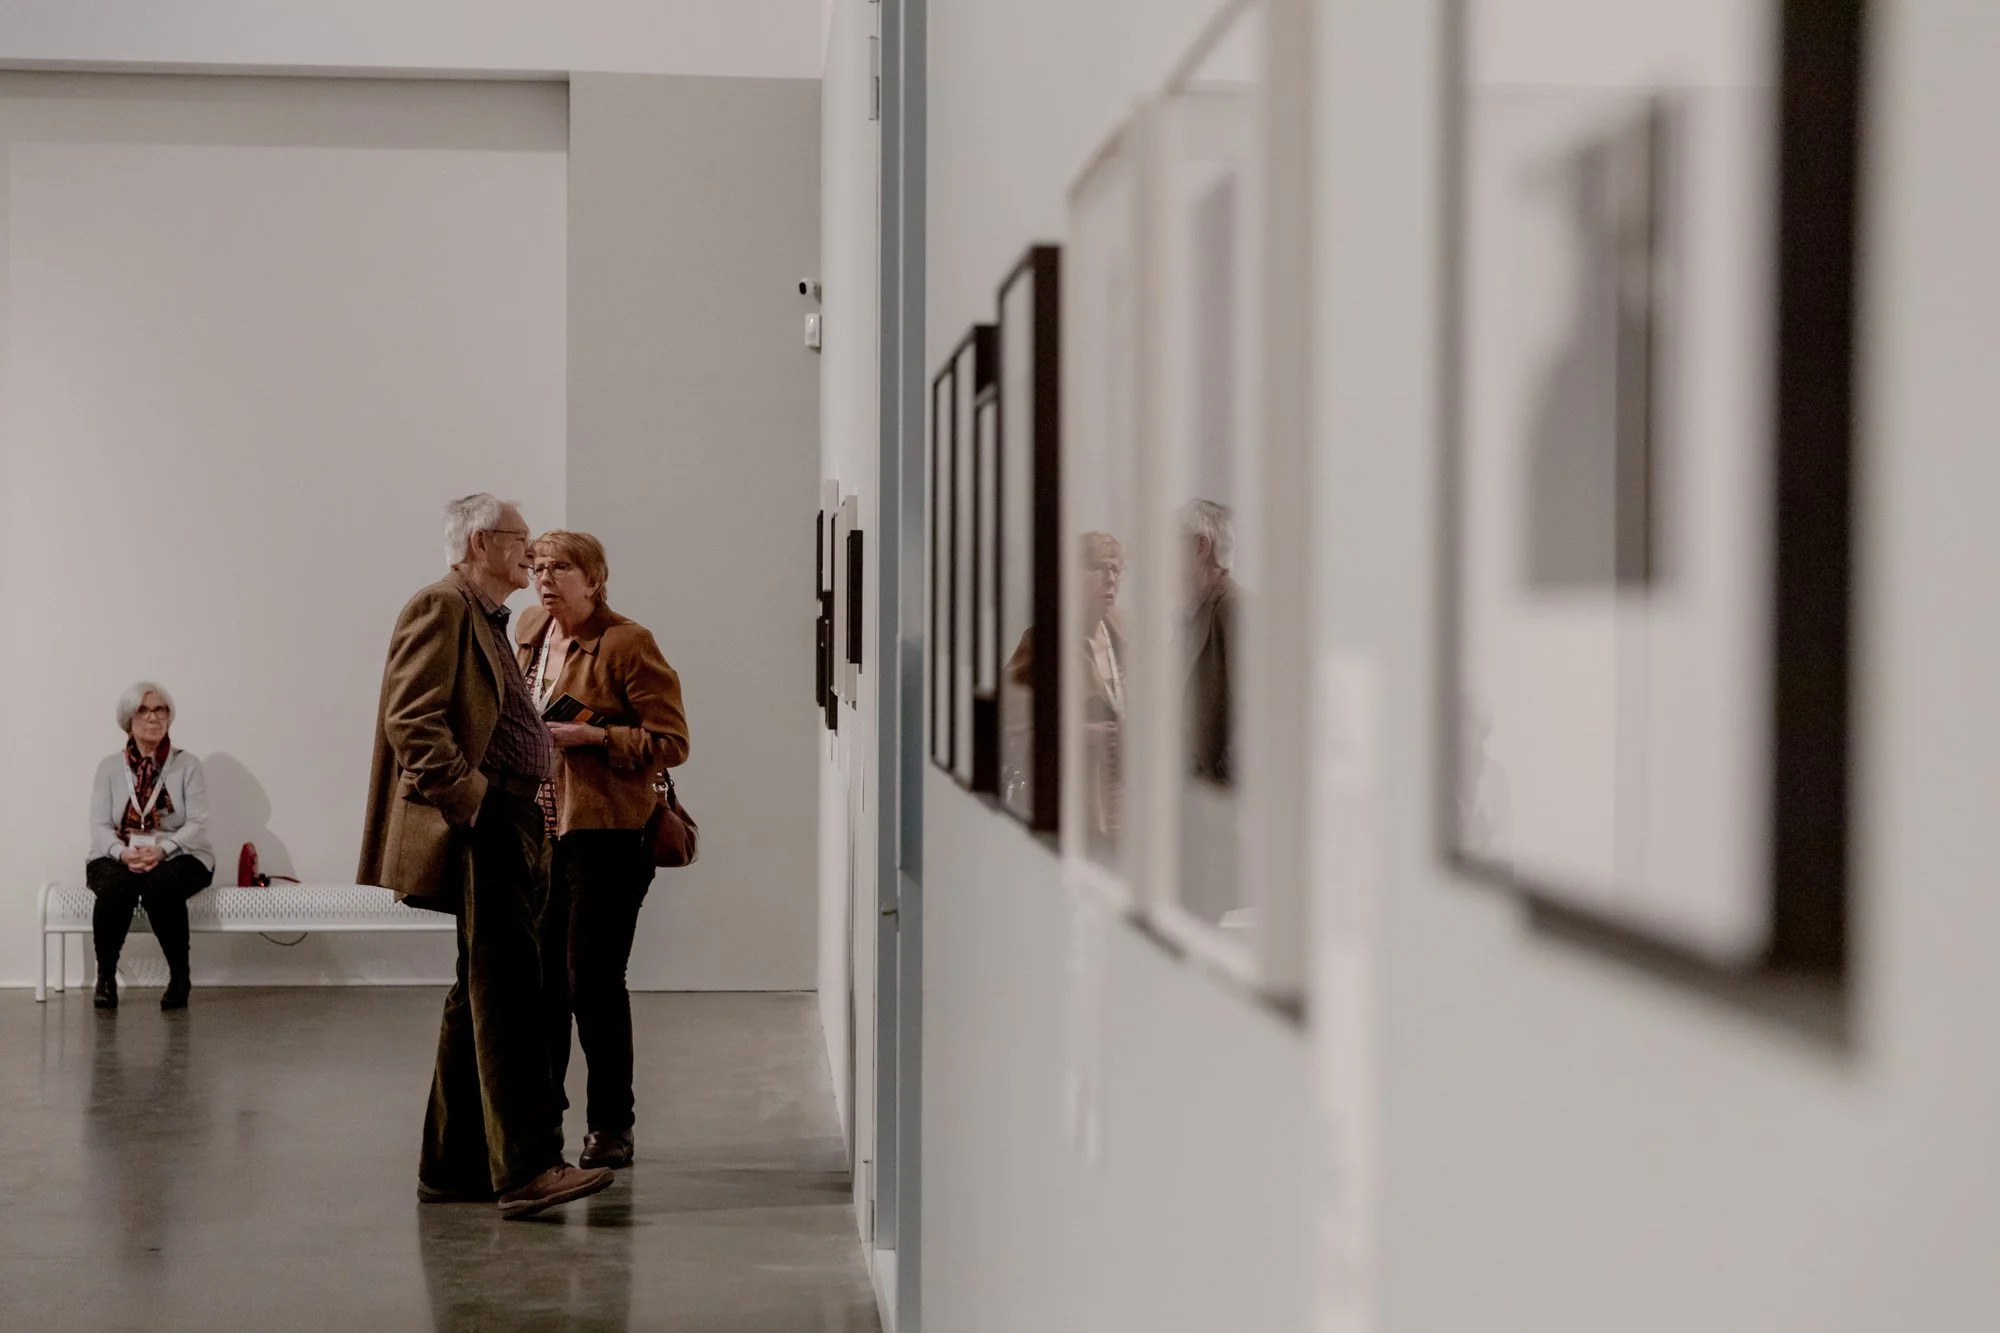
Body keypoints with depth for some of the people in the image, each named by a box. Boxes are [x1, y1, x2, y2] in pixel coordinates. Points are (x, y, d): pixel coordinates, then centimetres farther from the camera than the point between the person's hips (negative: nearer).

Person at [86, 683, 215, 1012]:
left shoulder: (187, 764, 2)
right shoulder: (110, 767, 6)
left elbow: (197, 824, -7)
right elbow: (99, 826, -1)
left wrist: (162, 850, -25)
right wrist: (124, 853, -23)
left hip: (178, 857, -1)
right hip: (118, 857, 1)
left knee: (161, 885, -37)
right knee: (116, 887, -35)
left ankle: (180, 977, -21)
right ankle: (105, 977, -18)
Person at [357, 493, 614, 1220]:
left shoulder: (487, 619, 24)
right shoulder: (440, 607, -8)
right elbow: (411, 719, -19)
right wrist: (467, 800, -23)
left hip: (505, 830, 11)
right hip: (479, 832, -11)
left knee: (483, 998, 12)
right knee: (511, 998, -14)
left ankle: (453, 1166, 18)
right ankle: (525, 1168, -17)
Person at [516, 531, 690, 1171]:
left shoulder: (627, 643, -9)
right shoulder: (529, 632, 12)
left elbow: (671, 742, -11)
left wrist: (592, 736, -19)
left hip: (605, 835, -6)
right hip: (538, 830, 6)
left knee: (593, 981, -5)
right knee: (539, 979, 9)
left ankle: (611, 1126, 8)